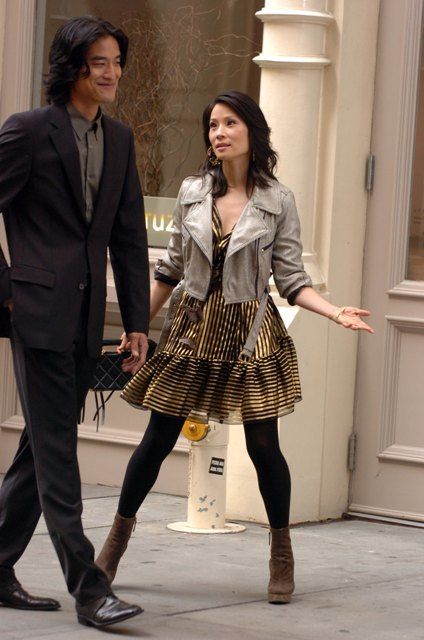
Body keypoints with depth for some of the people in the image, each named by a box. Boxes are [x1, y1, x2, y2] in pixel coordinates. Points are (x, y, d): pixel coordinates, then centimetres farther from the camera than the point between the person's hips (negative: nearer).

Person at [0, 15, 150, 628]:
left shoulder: (119, 140, 13)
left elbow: (129, 236, 15)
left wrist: (137, 321, 10)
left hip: (85, 318, 7)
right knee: (56, 451, -6)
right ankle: (88, 588, -8)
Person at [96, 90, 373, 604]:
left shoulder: (277, 201, -3)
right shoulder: (192, 193, 3)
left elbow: (291, 280, -2)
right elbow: (171, 268, 12)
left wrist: (335, 312, -17)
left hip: (250, 331, -2)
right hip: (193, 326, 2)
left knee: (263, 445, -3)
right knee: (158, 439, 4)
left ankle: (282, 555, 13)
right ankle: (117, 538, 19)